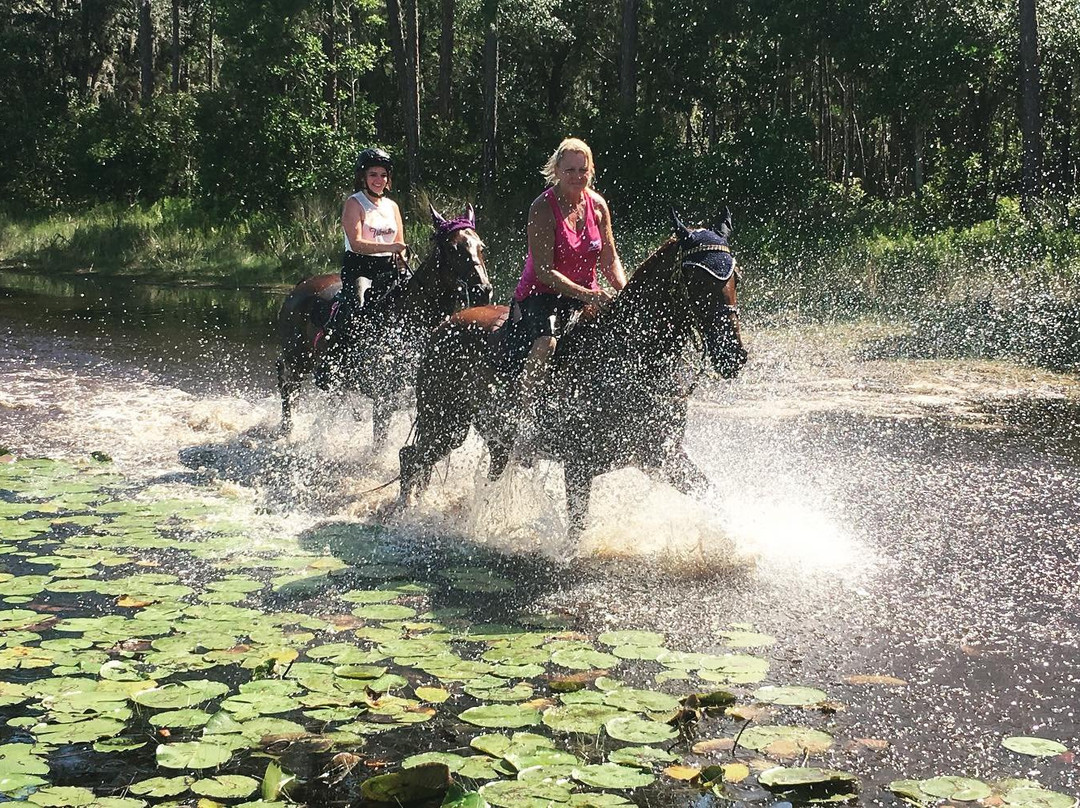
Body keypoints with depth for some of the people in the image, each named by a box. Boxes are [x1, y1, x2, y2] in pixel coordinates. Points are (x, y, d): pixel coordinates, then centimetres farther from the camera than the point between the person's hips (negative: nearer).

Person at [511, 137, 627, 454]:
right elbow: (543, 270, -18)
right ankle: (525, 419, -23)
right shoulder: (543, 208, -13)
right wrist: (585, 294, -27)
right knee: (546, 343, -33)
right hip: (539, 294, -6)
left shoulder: (597, 205, 5)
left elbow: (610, 260, 11)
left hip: (587, 294, 6)